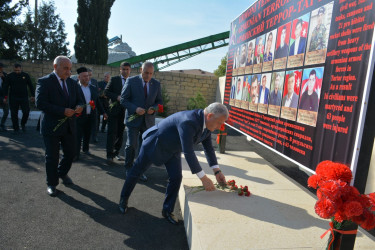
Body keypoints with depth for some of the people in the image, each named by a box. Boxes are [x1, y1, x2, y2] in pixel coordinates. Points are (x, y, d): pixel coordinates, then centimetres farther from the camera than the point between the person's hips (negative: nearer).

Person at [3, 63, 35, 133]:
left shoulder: (26, 75, 4)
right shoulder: (9, 76, 3)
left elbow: (31, 86, 9)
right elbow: (6, 87, 3)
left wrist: (33, 95, 5)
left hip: (24, 97, 0)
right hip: (13, 98, 0)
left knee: (26, 112, -7)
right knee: (14, 114, 3)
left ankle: (23, 124, 20)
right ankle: (16, 128, 16)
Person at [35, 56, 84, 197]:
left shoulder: (72, 83, 9)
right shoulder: (44, 82, -9)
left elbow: (79, 100, 15)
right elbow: (40, 103, -19)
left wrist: (79, 106, -11)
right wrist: (63, 111, -24)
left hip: (69, 126, 5)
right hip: (52, 126, -5)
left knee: (71, 153, 14)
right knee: (52, 156, 7)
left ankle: (62, 173, 43)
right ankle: (51, 184, 26)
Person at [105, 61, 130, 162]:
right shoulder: (114, 79, 4)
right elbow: (106, 92, -1)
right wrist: (117, 97, -15)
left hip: (125, 111, 3)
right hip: (114, 109, -2)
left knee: (120, 133, 10)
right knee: (112, 132, -6)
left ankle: (116, 153, 21)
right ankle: (109, 154, -2)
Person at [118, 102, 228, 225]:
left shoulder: (207, 123, -11)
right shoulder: (188, 122, -40)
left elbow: (208, 147, -1)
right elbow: (188, 152, -41)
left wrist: (217, 171, -8)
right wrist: (203, 178, -38)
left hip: (172, 149, 7)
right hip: (155, 143, -7)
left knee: (176, 177, -4)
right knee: (137, 171, 13)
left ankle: (167, 210, 18)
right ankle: (124, 199, 39)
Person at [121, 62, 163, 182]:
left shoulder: (156, 84, 5)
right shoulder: (131, 81, -3)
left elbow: (159, 101, 10)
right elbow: (123, 99, -5)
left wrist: (154, 109, -12)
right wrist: (135, 109, -20)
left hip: (148, 121, 3)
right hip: (133, 119, -3)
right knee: (131, 145, -5)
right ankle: (128, 169, 18)